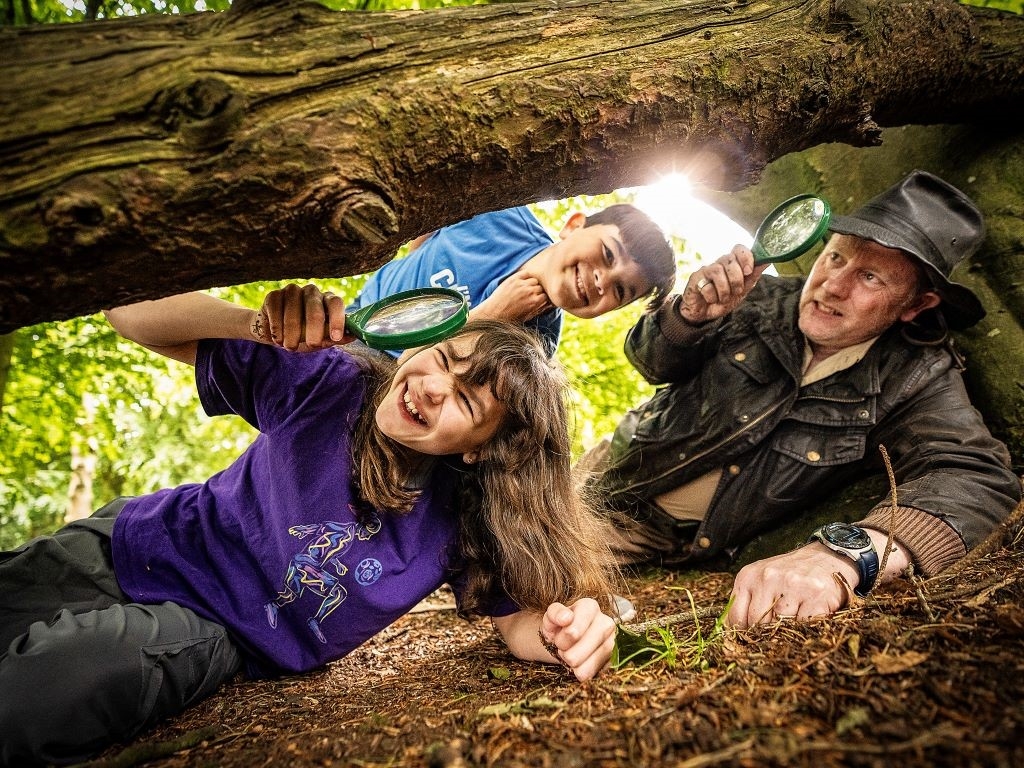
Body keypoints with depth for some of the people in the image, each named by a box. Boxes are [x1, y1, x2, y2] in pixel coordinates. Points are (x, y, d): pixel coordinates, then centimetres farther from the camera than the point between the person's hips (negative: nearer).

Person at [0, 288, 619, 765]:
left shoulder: (466, 518, -20)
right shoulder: (330, 382, -19)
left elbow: (520, 618, -11)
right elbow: (131, 314, -15)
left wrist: (564, 631, -37)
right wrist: (256, 321, -37)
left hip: (209, 636, -2)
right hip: (137, 545, 2)